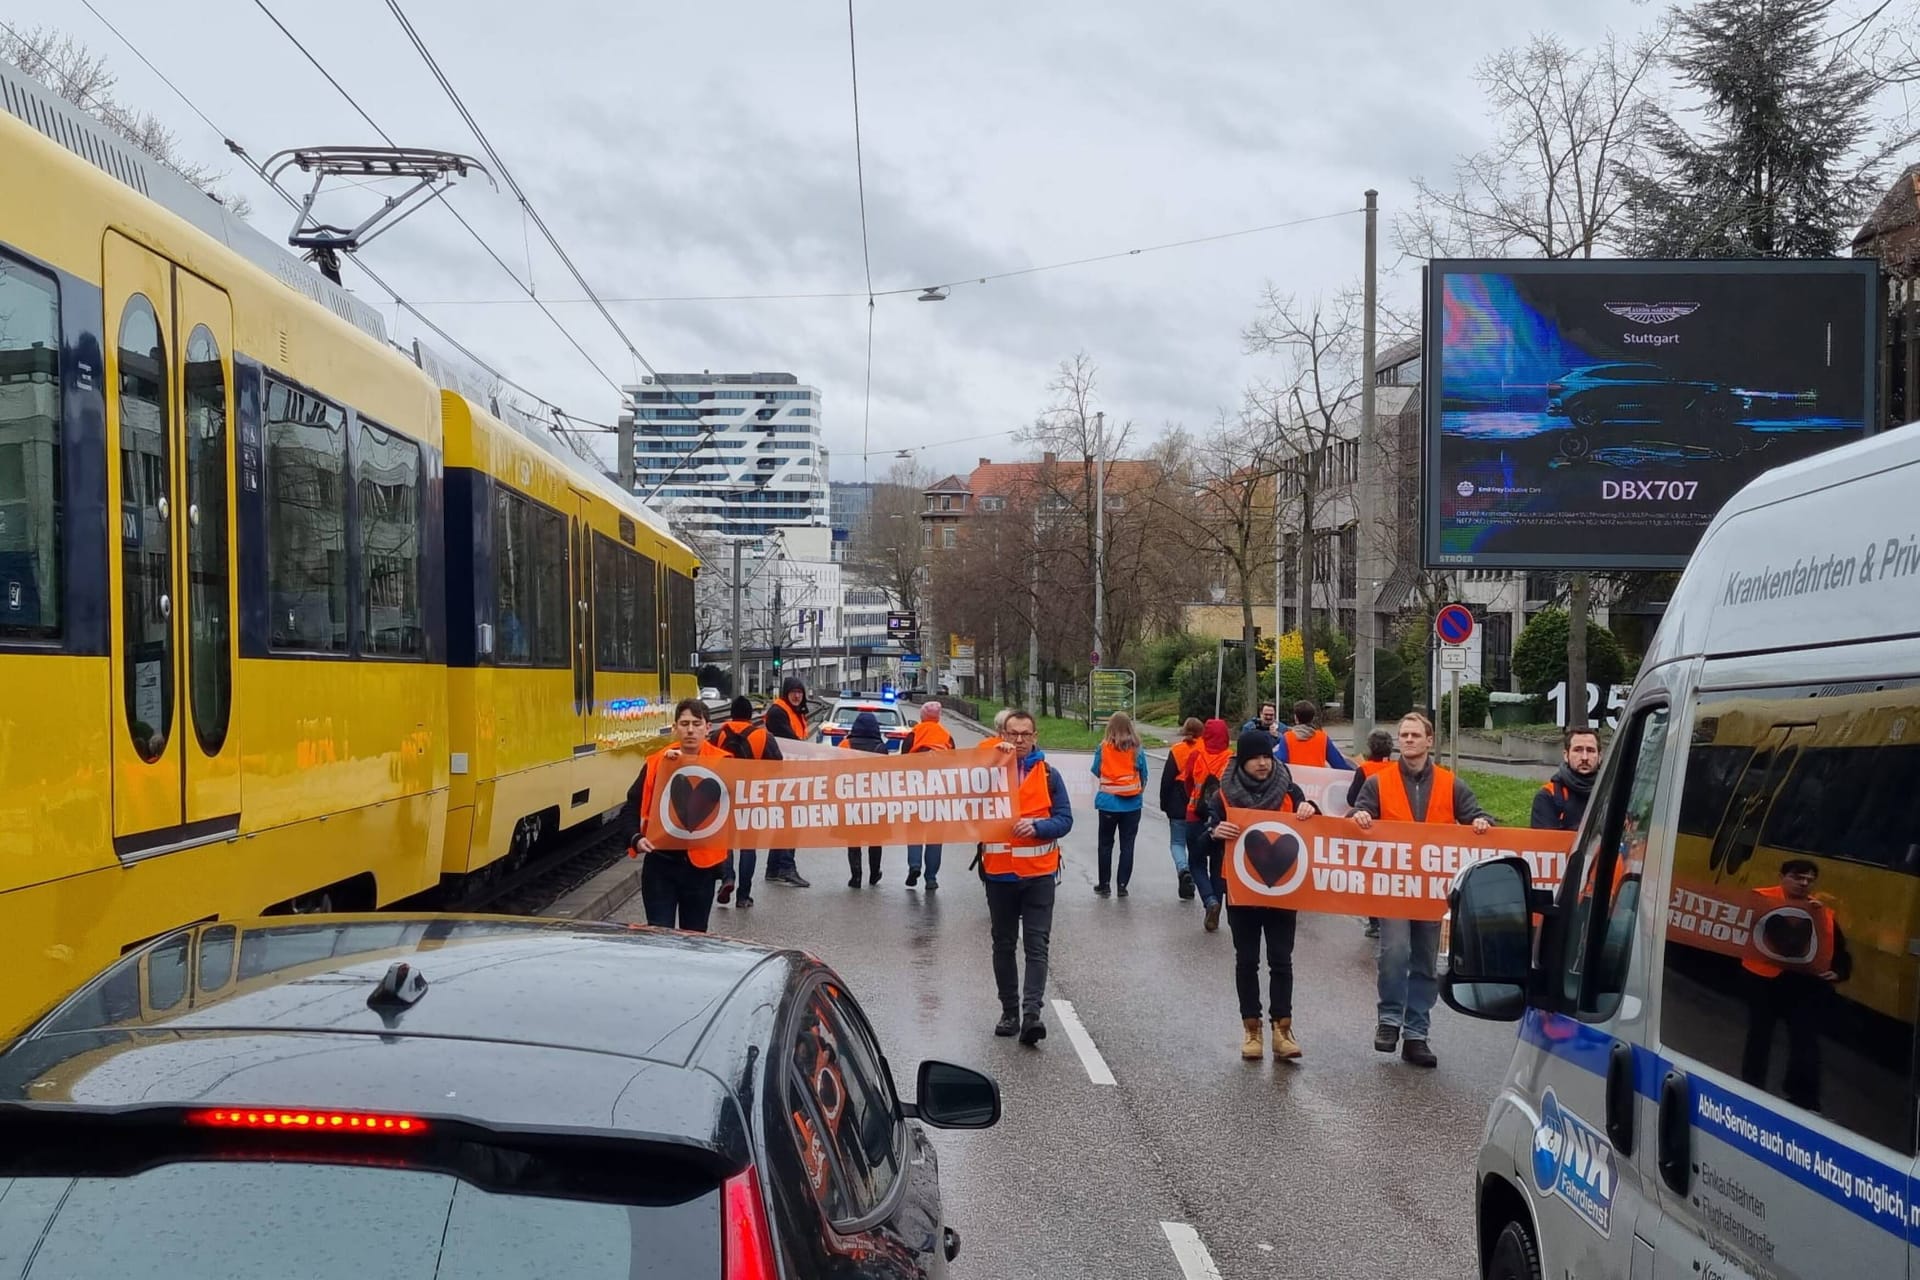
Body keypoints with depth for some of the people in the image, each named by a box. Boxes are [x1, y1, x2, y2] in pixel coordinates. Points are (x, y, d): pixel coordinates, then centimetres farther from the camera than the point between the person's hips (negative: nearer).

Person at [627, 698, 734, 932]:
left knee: (695, 936, 14)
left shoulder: (721, 763, -5)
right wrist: (637, 838, -13)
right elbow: (634, 805, 3)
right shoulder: (656, 763, 0)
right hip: (660, 862, 0)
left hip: (701, 865, 0)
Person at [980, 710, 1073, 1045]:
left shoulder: (1048, 774, 3)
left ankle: (1031, 1013, -11)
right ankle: (1009, 1011, 19)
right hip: (999, 872, 1)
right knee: (1003, 945, 10)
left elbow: (1064, 819, -1)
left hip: (1039, 873, -1)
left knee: (1037, 945, -7)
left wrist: (1036, 827, -19)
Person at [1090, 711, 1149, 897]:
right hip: (1132, 804, 1)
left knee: (1105, 844, 12)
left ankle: (1104, 884, 16)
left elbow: (1096, 772, 1)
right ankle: (1122, 885, 7)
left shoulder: (1103, 748, -7)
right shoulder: (1137, 749, -5)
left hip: (1108, 803, -1)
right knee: (1127, 845, 7)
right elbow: (1144, 776, 1)